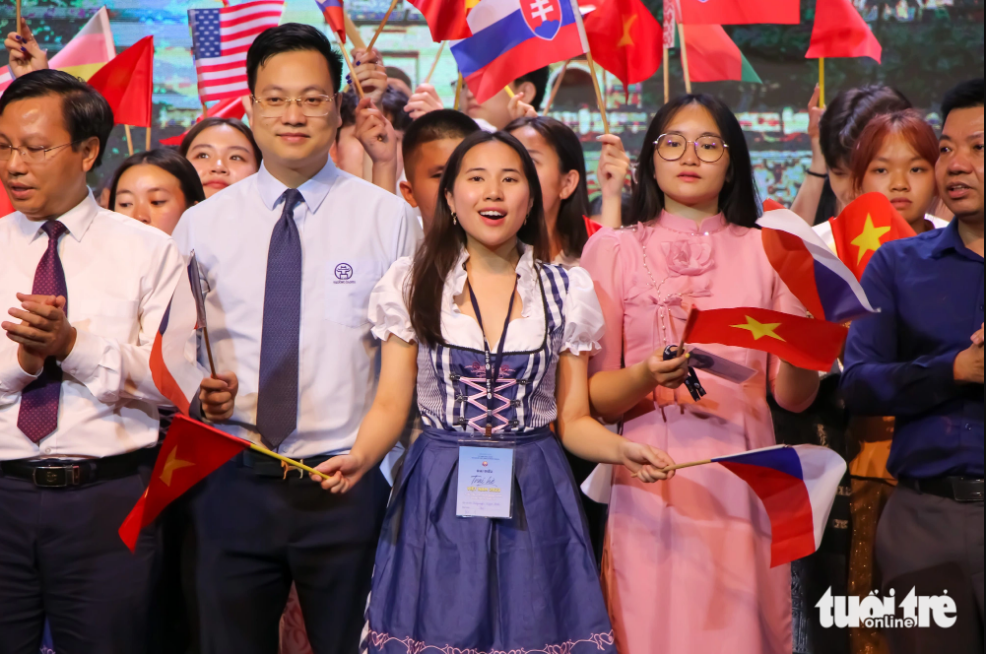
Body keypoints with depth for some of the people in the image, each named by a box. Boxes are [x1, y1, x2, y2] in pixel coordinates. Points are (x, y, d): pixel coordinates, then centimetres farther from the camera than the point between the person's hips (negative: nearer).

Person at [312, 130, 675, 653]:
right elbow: (390, 405, 3)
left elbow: (574, 420, 6)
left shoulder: (566, 292, 6)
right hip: (437, 497, -1)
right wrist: (359, 458, -17)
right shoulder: (413, 285, 3)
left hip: (532, 501, 1)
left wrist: (622, 450, -14)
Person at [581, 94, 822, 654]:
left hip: (743, 480, 2)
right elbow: (590, 394, 1)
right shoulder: (614, 249, 6)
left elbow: (793, 397, 8)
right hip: (650, 482, -2)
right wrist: (646, 377, -18)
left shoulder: (766, 251, 11)